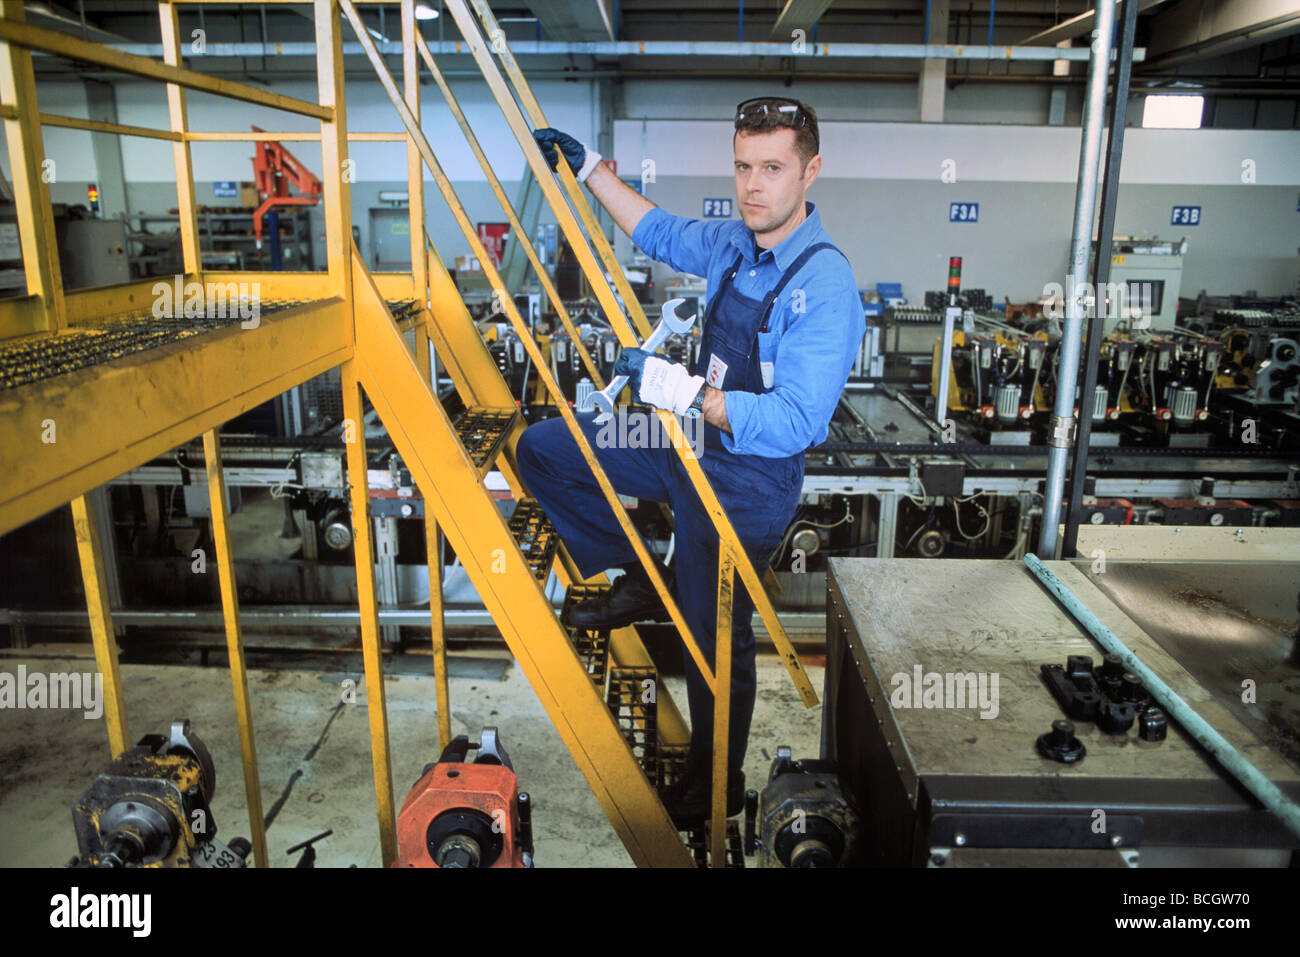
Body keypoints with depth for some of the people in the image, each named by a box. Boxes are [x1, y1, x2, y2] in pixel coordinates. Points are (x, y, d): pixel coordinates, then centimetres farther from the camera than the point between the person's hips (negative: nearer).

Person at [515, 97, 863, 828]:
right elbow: (663, 233, 22)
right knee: (542, 450, 9)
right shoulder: (734, 243, 0)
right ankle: (639, 581, 20)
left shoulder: (824, 285, -25)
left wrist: (685, 391, -39)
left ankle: (718, 788, 34)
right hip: (692, 444, 8)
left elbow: (795, 423, -33)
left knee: (715, 635, 7)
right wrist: (590, 167, 20)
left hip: (749, 481, -8)